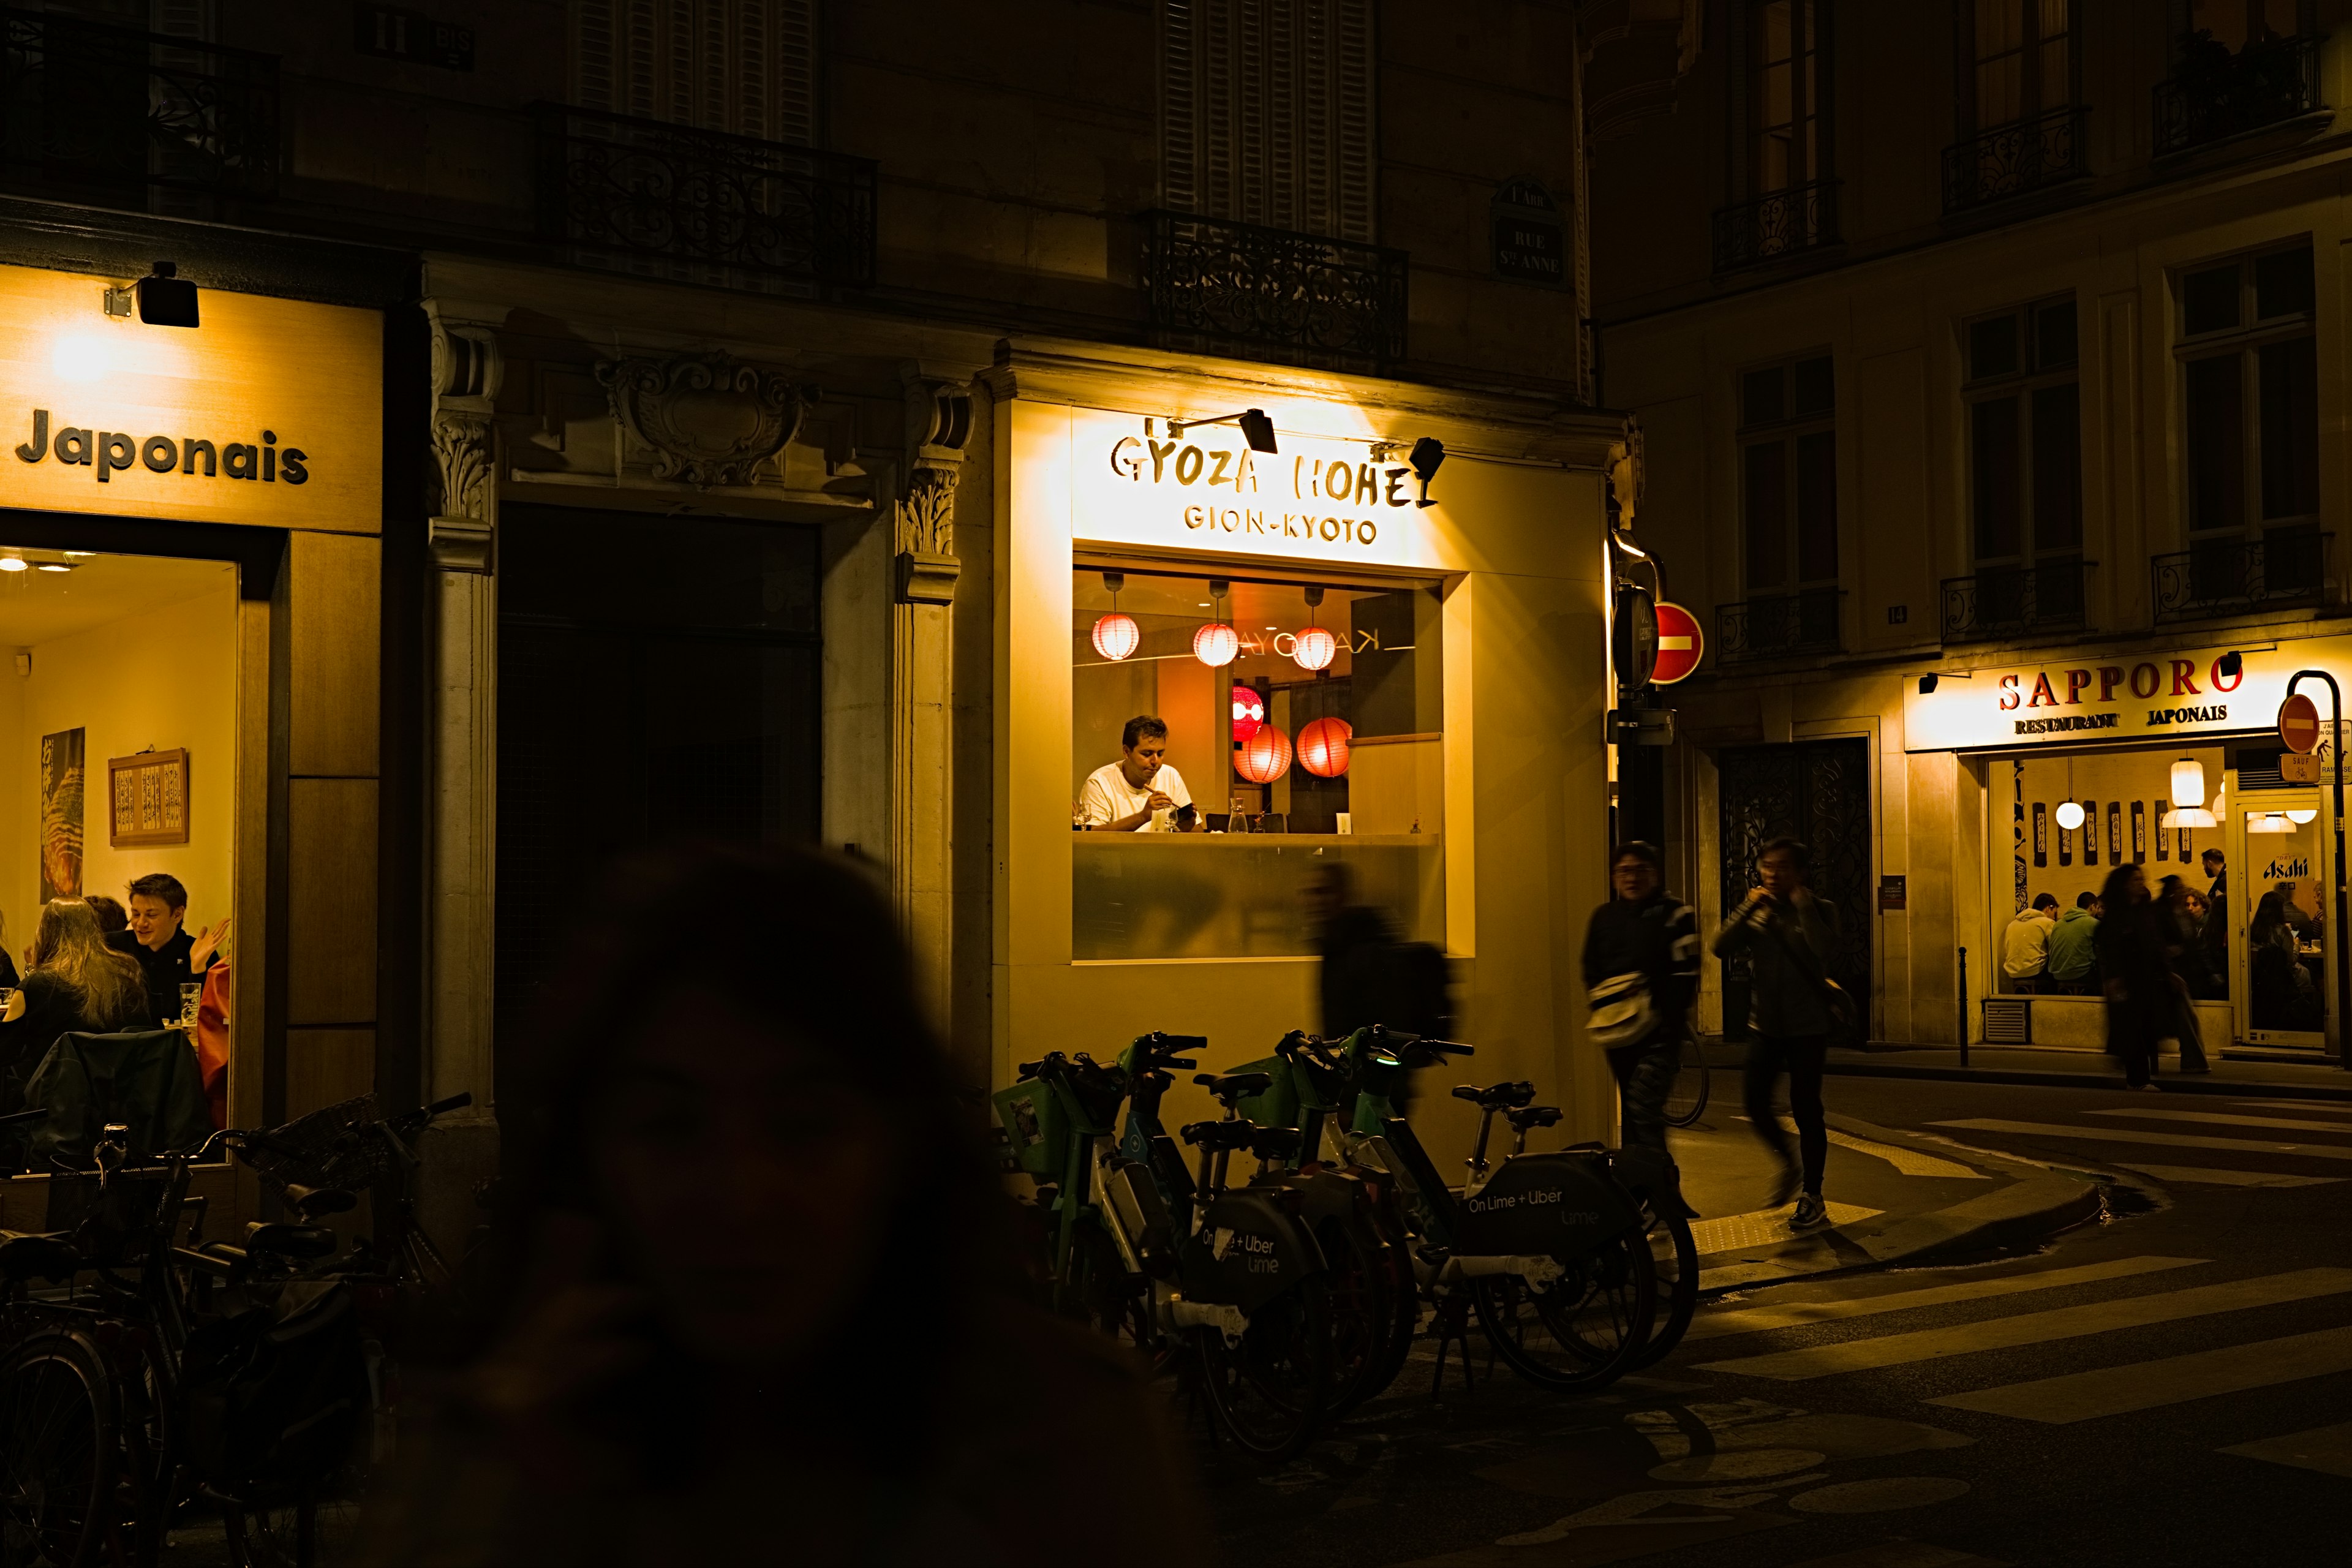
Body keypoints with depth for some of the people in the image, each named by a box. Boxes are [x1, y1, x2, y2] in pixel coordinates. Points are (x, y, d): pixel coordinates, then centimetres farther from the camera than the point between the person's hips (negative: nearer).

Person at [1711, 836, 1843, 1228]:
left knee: (1805, 1108, -1)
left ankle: (1813, 1198, 9)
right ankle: (1790, 1165, 30)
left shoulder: (1818, 911, -3)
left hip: (1807, 1027, -4)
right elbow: (1722, 947, -6)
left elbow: (1825, 952, -22)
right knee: (1757, 1105, 3)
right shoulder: (1756, 912, 7)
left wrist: (1803, 905, -19)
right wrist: (1748, 907, -13)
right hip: (1765, 1024, 4)